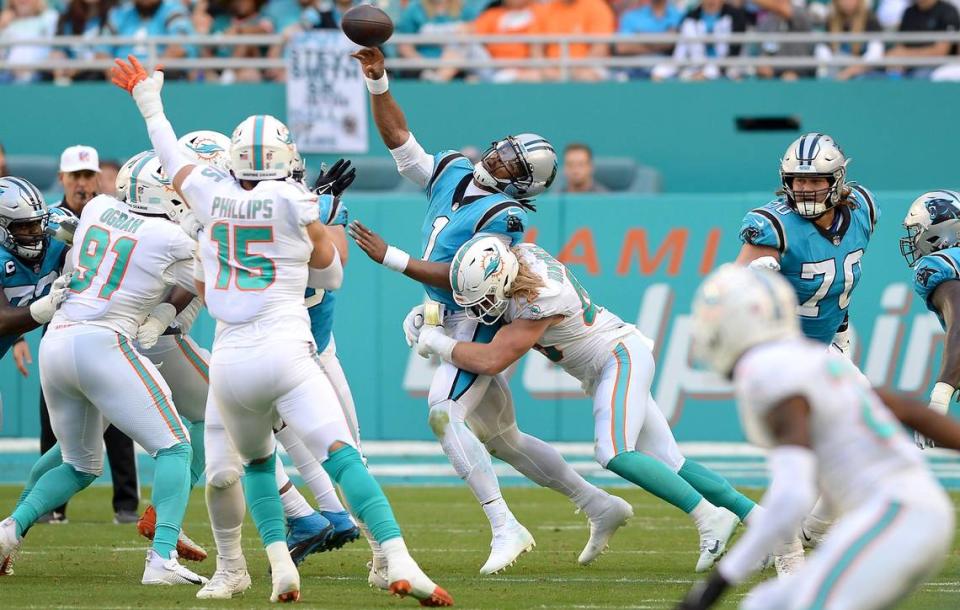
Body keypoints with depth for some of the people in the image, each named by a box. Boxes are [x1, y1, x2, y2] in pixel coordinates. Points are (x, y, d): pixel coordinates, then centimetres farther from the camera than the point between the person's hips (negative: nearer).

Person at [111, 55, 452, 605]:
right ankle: (399, 563, -28)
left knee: (257, 461, 27)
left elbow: (174, 160, 31)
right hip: (284, 351, -4)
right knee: (342, 456, -14)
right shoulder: (297, 204, -1)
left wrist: (150, 104, 48)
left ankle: (279, 562, 10)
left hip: (230, 362, 4)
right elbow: (331, 276, 11)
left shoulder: (212, 196, 8)